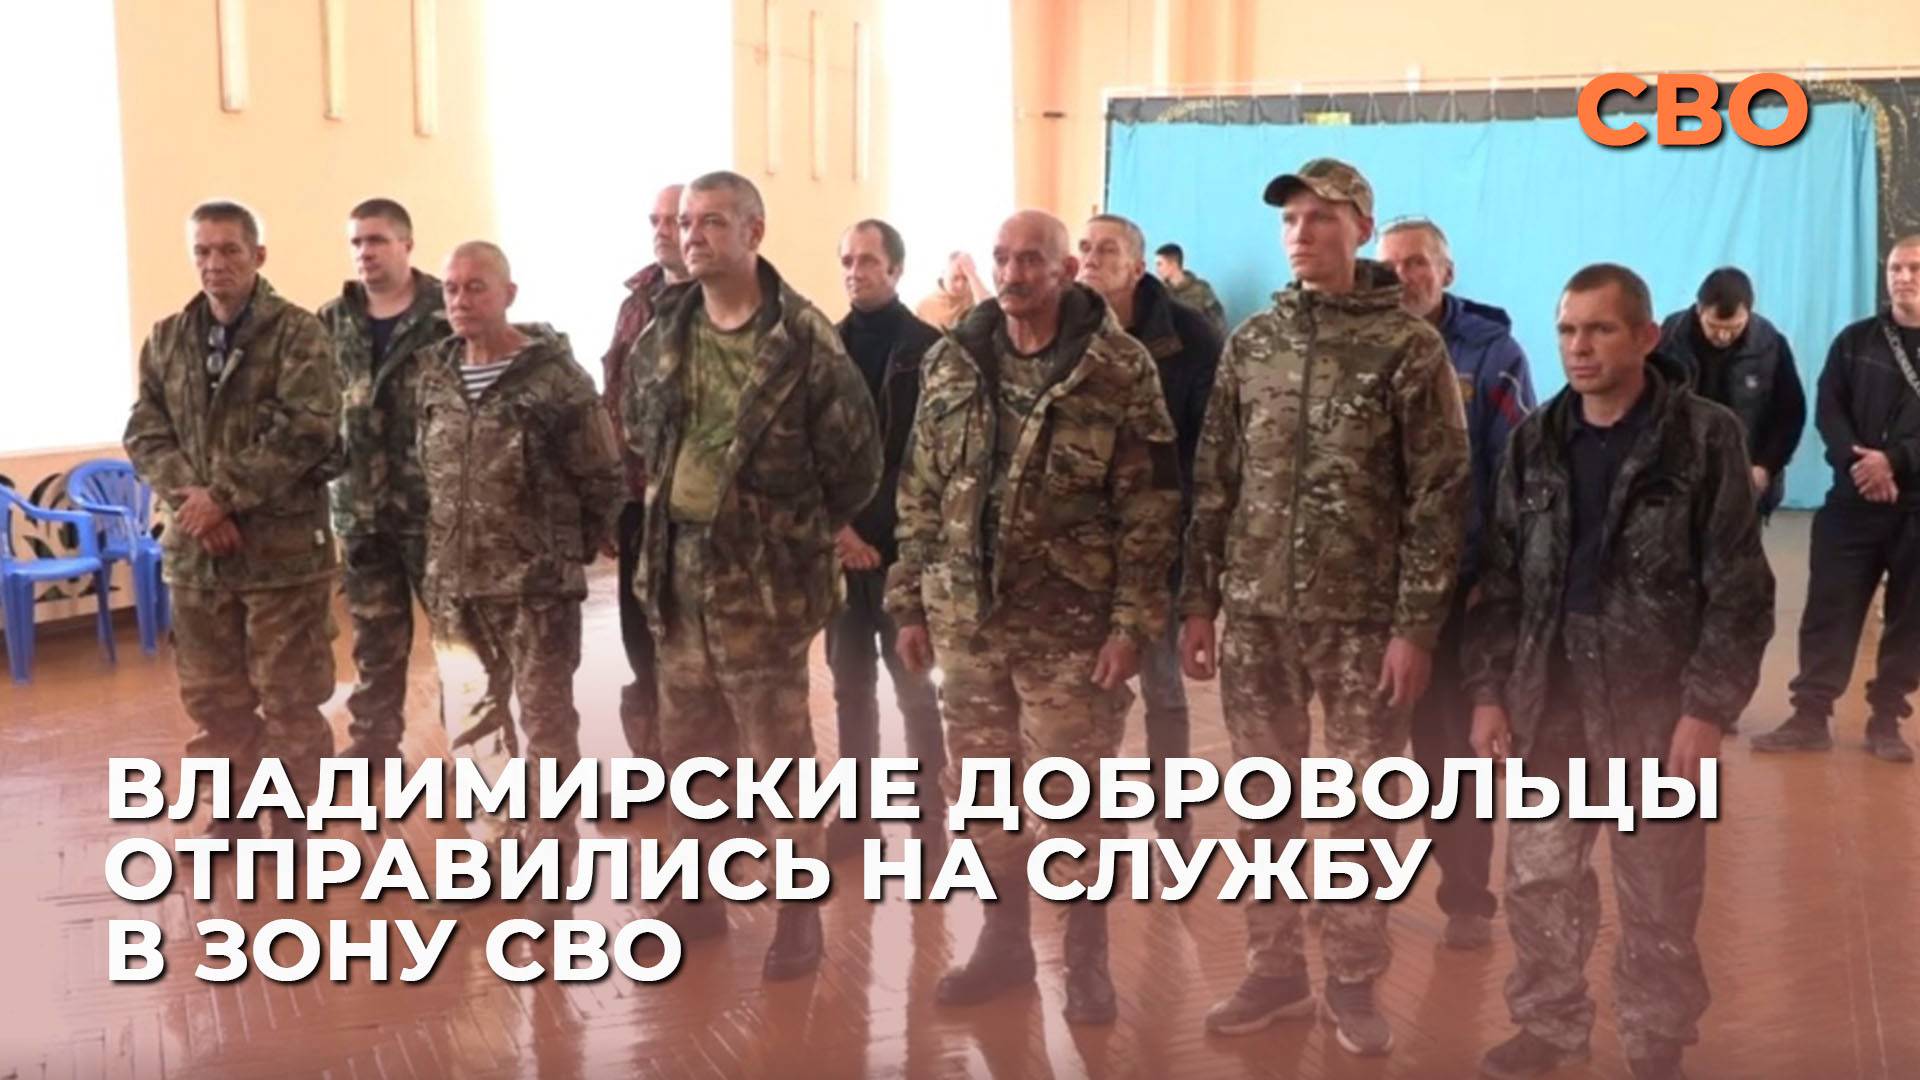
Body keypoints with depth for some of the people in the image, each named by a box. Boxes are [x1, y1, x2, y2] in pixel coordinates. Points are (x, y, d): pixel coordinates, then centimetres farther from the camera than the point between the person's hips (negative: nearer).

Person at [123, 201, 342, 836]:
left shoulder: (298, 334, -5)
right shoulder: (167, 340, 10)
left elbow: (305, 431, -16)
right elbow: (145, 433, 6)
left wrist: (224, 495, -18)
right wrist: (190, 495, -12)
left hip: (283, 546, -5)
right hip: (195, 549, 5)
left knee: (289, 700, 3)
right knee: (212, 696, 15)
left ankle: (295, 826, 17)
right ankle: (235, 815, 32)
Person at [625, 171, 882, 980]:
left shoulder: (803, 340, -13)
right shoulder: (662, 336, 6)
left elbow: (855, 463, -10)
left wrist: (793, 536, -2)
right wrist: (669, 512, 11)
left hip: (765, 578, -6)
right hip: (677, 571, 6)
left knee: (780, 752, 3)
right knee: (689, 746, 16)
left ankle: (800, 913, 17)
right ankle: (703, 893, 32)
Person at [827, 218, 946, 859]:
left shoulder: (927, 349, -5)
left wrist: (879, 532, -12)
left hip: (905, 546, -4)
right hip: (839, 543, 4)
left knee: (914, 684, 3)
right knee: (850, 684, 10)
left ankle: (929, 818, 13)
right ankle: (859, 813, 21)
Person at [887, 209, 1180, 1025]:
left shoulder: (1119, 368, -7)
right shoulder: (950, 361, 6)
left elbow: (1149, 506, -9)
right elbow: (920, 493, 10)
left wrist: (1133, 620, -14)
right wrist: (910, 602, 7)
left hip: (1070, 623, -4)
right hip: (965, 617, 4)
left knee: (1074, 795, 5)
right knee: (980, 789, 14)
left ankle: (1086, 957, 22)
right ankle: (1005, 940, 31)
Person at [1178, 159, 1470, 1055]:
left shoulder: (1409, 346, -5)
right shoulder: (1252, 342, 8)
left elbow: (1439, 495, -8)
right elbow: (1213, 483, 9)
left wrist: (1417, 624, -13)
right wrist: (1198, 602, 5)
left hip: (1362, 617, -4)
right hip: (1254, 612, 4)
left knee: (1359, 805, 6)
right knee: (1262, 801, 11)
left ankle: (1352, 980, 21)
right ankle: (1274, 969, 25)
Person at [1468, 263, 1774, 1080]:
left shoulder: (1706, 438, -6)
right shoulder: (1535, 441, 5)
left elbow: (1739, 590, -8)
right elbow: (1501, 578, 8)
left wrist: (1708, 709, -14)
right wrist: (1488, 691, 2)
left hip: (1658, 702, -3)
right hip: (1549, 698, 4)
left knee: (1658, 895, 8)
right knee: (1537, 879, 10)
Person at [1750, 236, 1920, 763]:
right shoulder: (1856, 340, 8)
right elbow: (1828, 410, -1)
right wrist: (1857, 461, -17)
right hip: (1854, 501, 1)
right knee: (1829, 609, -1)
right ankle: (1810, 715, 5)